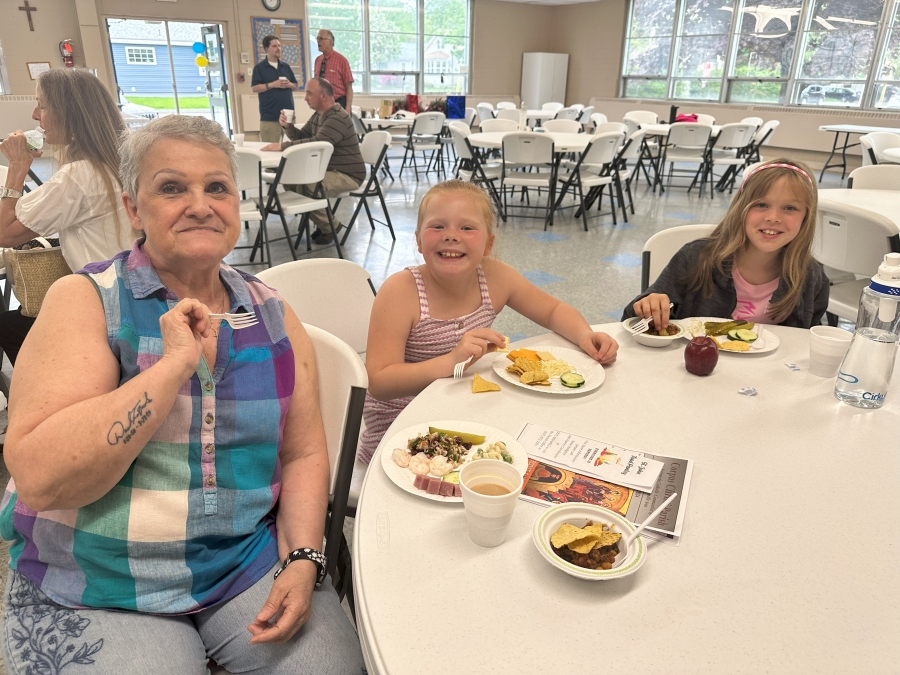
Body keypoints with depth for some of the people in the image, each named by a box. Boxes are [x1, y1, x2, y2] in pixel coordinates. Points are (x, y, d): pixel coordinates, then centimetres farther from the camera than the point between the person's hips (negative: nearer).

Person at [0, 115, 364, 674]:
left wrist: (302, 561, -10)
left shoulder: (273, 315, 1)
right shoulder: (85, 301, -9)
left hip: (251, 561, 3)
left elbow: (304, 453, 3)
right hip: (96, 591, -2)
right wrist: (176, 362, -24)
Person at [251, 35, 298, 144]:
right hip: (270, 115, -5)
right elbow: (254, 88, -7)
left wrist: (290, 85, -6)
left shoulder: (286, 66, 15)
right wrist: (272, 84, -15)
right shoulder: (259, 67, 1)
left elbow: (296, 87, 17)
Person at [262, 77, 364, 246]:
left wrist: (282, 146, -31)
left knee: (306, 187, -29)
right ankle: (323, 222, 10)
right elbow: (302, 137, 16)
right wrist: (288, 126, -5)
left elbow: (317, 143, -33)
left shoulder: (338, 118, -21)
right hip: (328, 169, 10)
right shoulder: (318, 115, 11)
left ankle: (330, 226, -4)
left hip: (348, 175, -10)